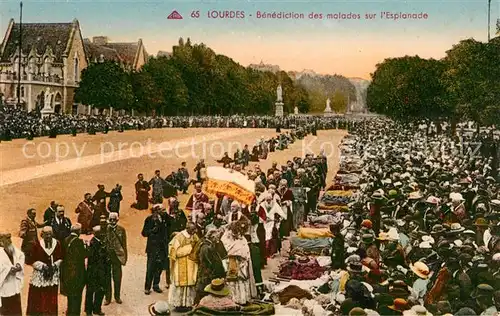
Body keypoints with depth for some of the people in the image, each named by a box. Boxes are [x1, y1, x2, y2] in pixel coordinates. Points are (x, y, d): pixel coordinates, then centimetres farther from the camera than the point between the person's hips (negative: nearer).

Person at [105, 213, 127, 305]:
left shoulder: (121, 230, 0)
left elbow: (124, 245, 4)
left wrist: (125, 258, 2)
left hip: (117, 256, 1)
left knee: (117, 278, 9)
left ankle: (117, 296, 24)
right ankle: (107, 297, 18)